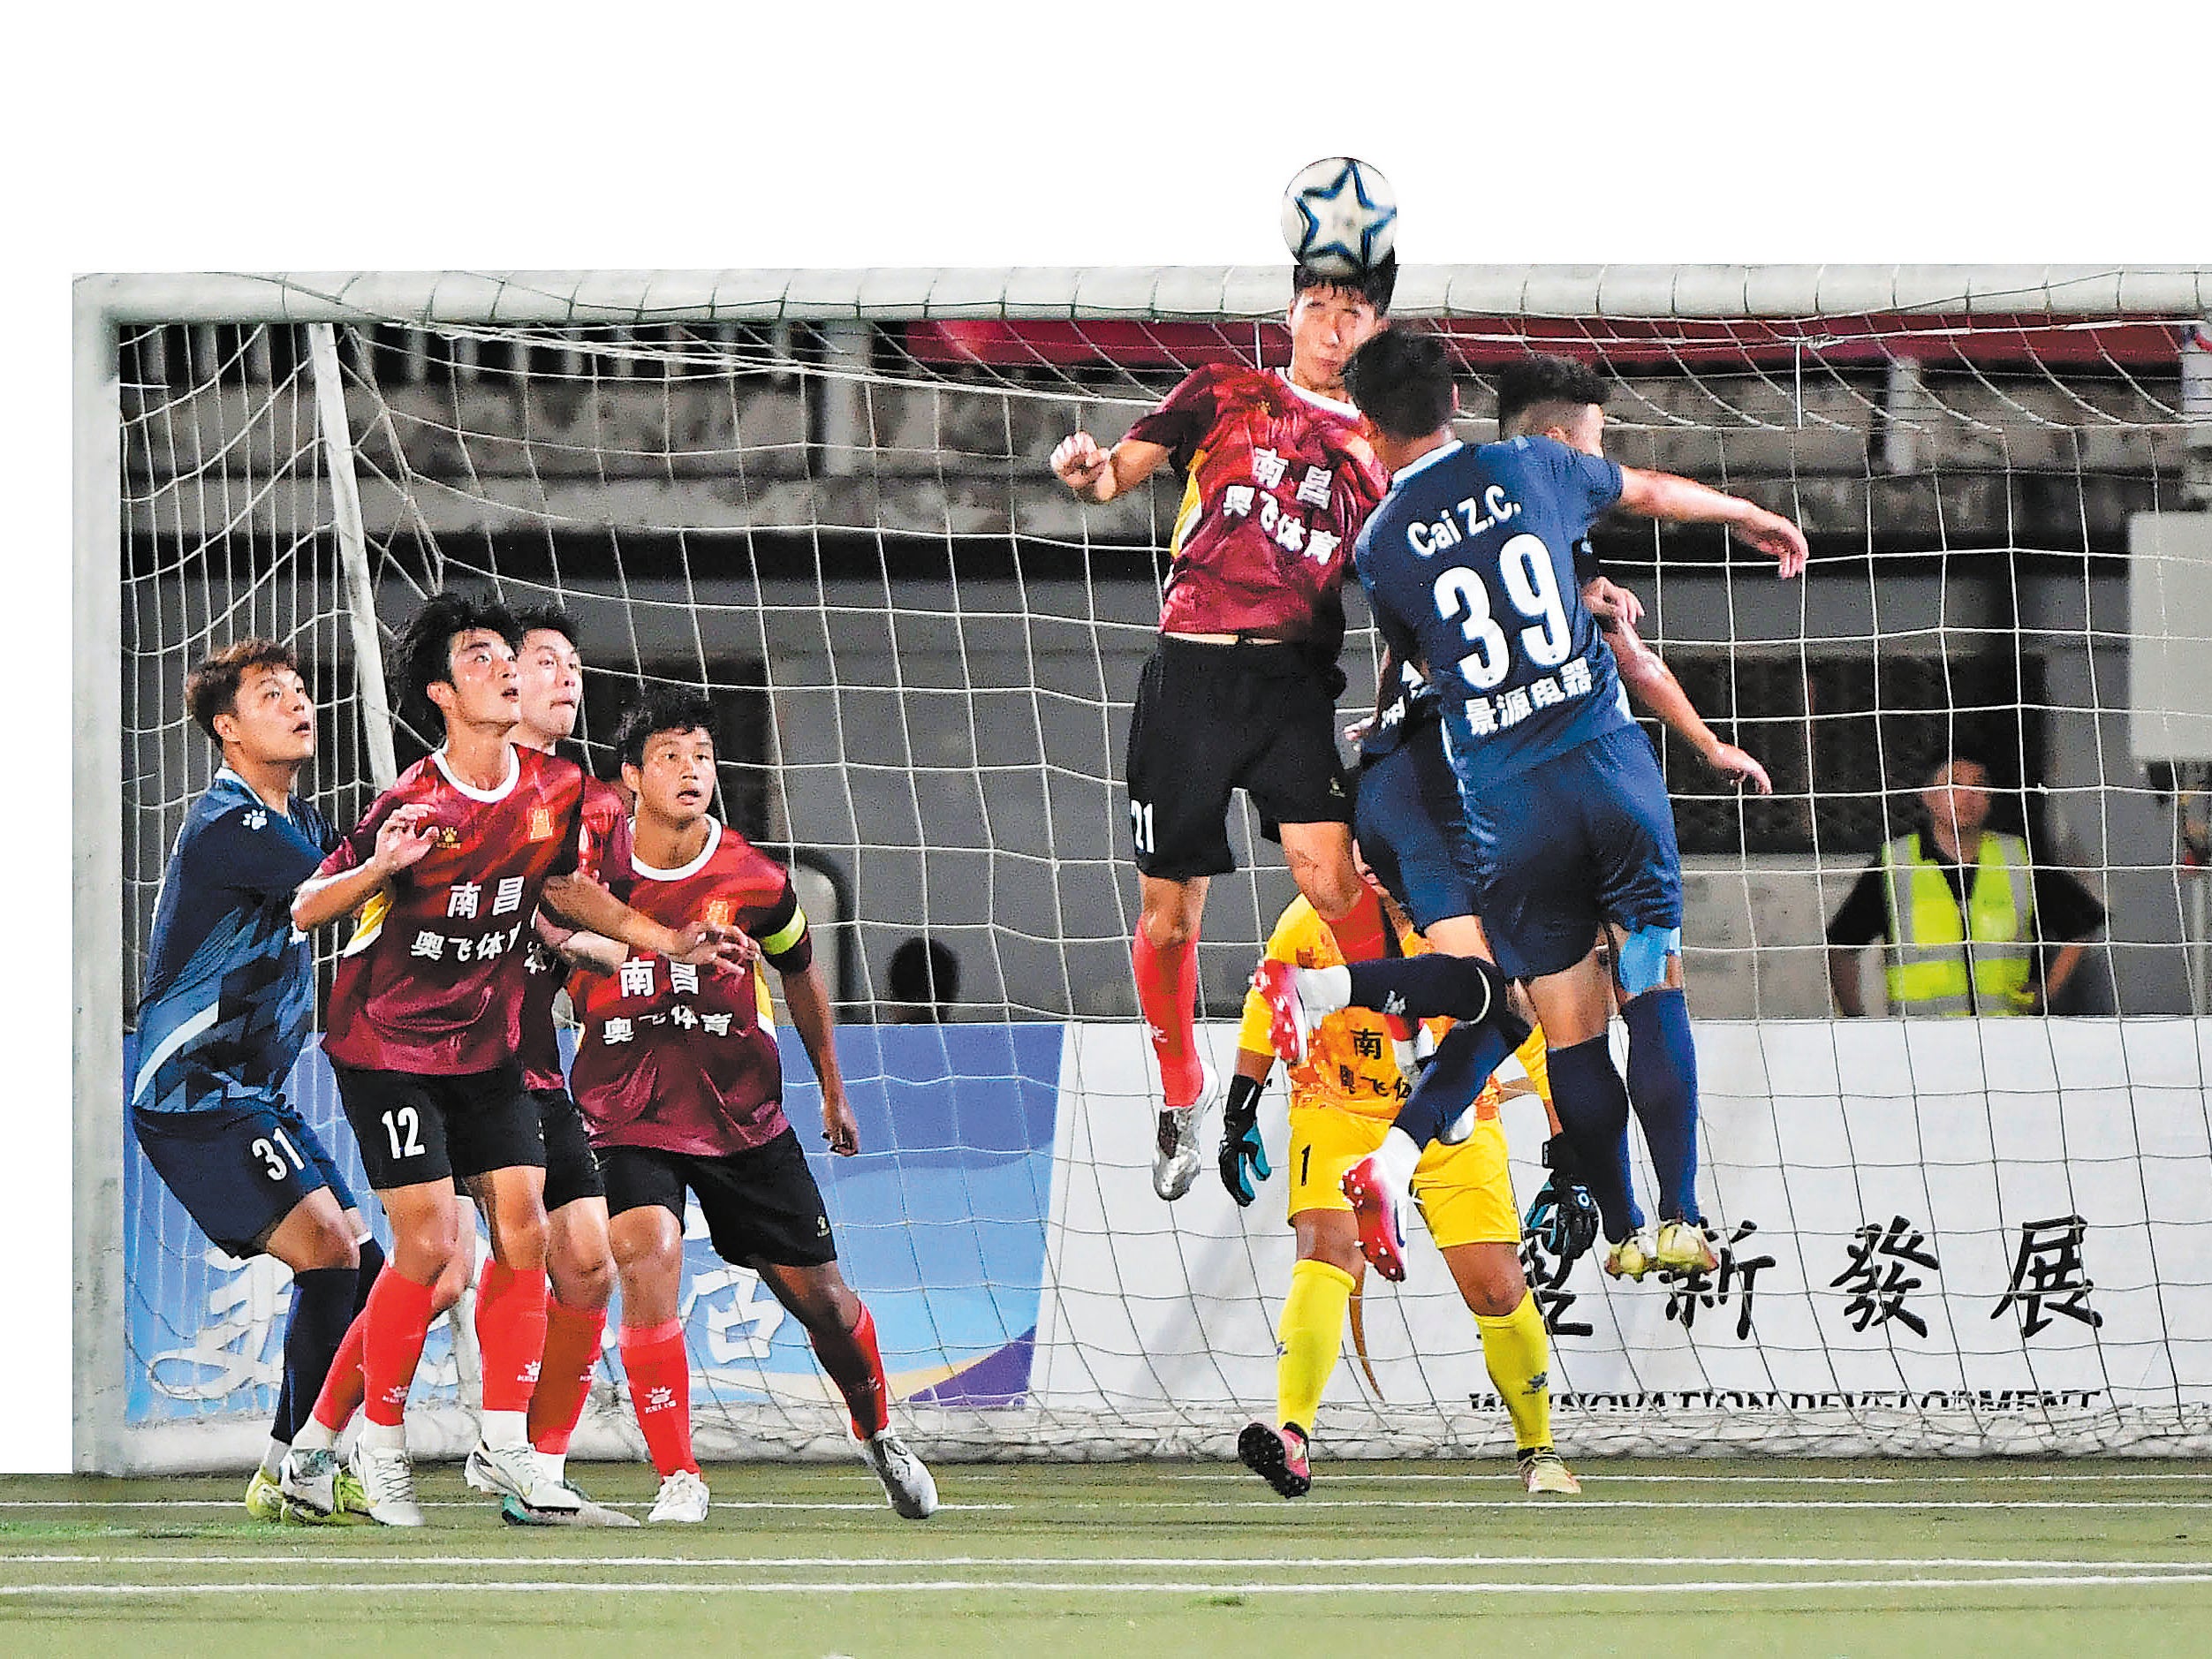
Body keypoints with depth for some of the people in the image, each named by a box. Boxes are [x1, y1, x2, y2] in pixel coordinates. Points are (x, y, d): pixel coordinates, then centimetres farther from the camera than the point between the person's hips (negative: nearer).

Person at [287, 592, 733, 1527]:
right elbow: (304, 911, -17)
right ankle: (378, 1446, 5)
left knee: (522, 1229, -1)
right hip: (389, 1050, -6)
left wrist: (661, 938, 16)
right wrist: (377, 868, -35)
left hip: (489, 1047, 6)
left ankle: (504, 1446, 8)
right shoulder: (411, 803, -20)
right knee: (429, 1243, -11)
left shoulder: (556, 791, -2)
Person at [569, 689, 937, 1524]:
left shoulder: (752, 880, -6)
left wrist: (833, 1091, 20)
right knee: (647, 1260, -26)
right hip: (630, 1119, -1)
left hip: (744, 1113, 1)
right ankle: (678, 1478, -19)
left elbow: (800, 971, 13)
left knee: (816, 1292, 7)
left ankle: (877, 1433, 37)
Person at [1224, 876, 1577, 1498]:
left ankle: (1538, 1450, 20)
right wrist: (1240, 1120, 4)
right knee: (1329, 1248, -25)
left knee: (1497, 1288, -5)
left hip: (1455, 1125, 0)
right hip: (1339, 1113, 0)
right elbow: (1265, 1008, 5)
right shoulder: (1312, 921, -15)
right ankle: (1292, 1437, -36)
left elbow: (1543, 1046, -6)